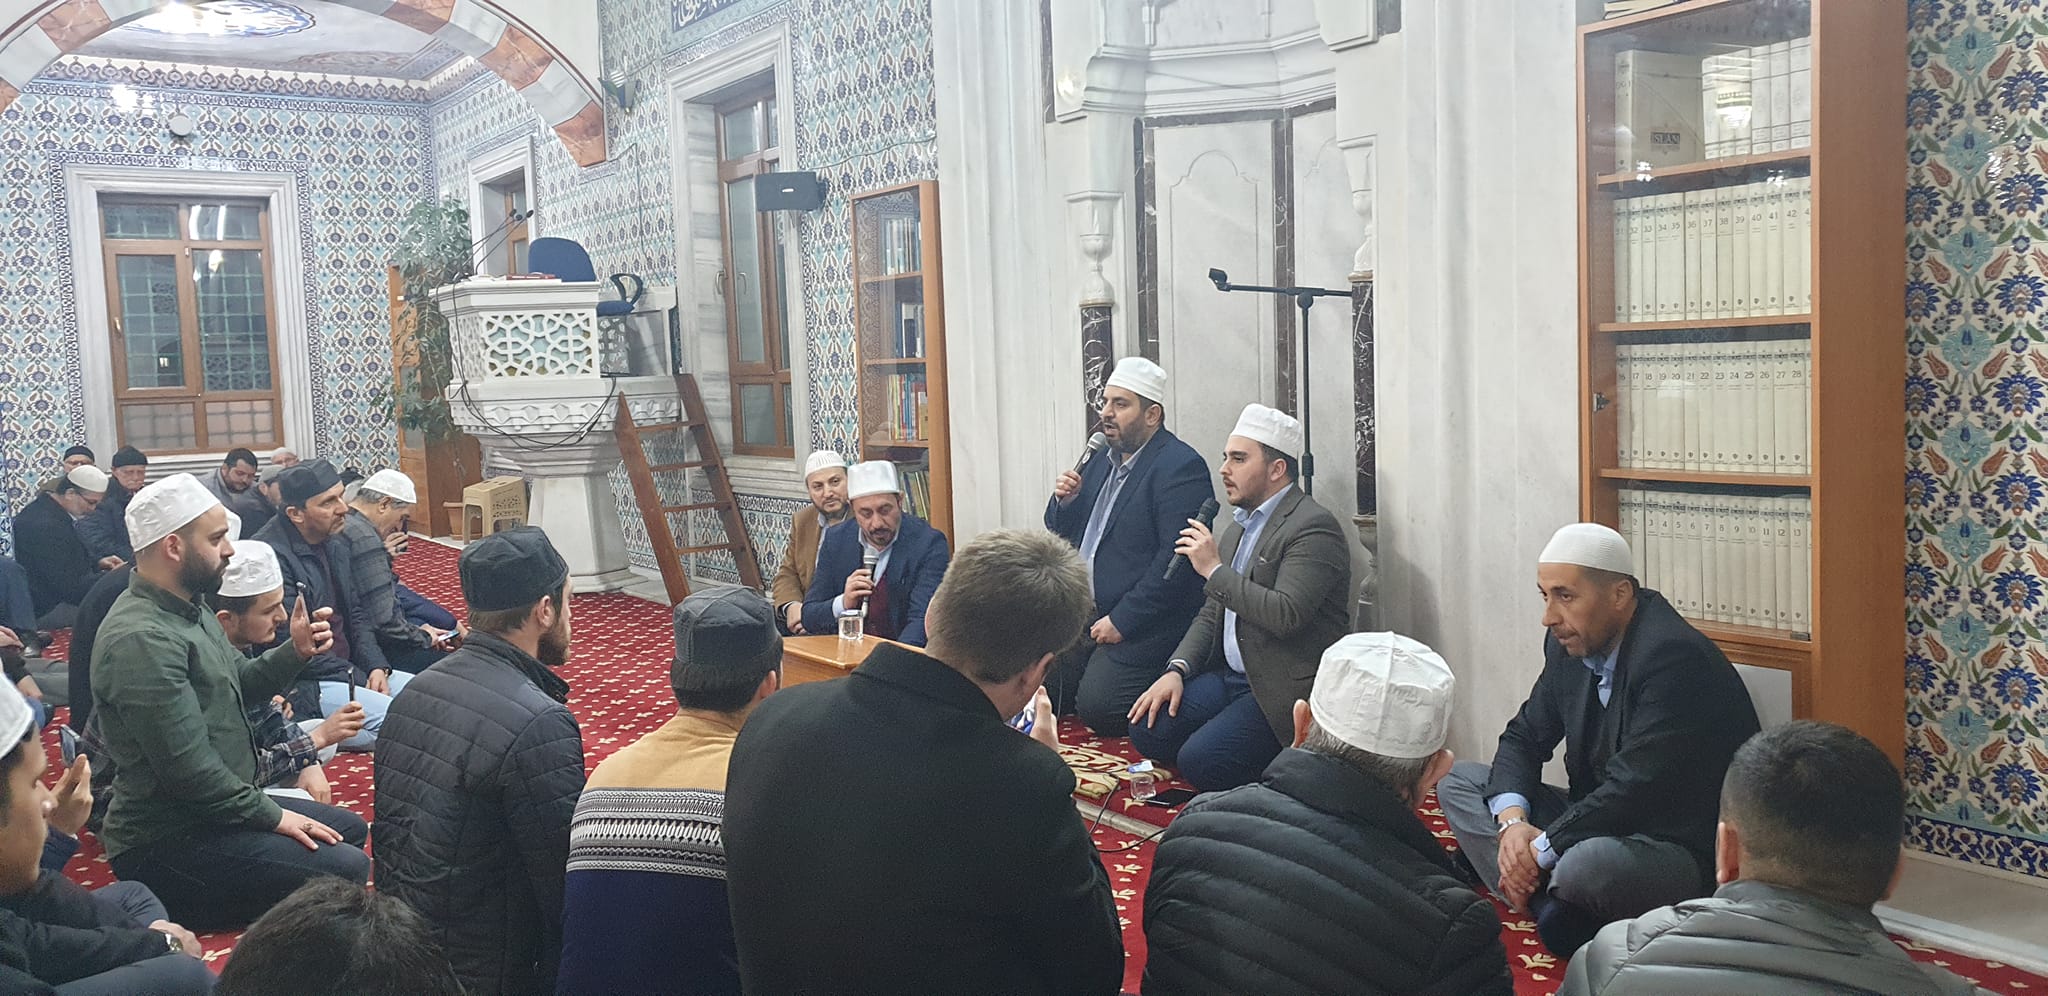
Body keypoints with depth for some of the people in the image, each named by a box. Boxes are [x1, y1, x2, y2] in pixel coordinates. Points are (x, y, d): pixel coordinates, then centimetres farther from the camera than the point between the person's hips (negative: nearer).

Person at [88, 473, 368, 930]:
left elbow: (238, 685, 17)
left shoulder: (187, 609, 7)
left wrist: (294, 652, -2)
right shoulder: (141, 639, -25)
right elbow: (187, 767, -26)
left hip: (214, 808, 10)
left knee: (351, 829, 19)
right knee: (345, 870, -20)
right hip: (166, 842, -10)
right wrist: (272, 816, -15)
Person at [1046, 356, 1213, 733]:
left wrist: (1121, 621, -21)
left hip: (1140, 627, -8)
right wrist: (1064, 501, -3)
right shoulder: (1100, 460, 14)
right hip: (1079, 617, 8)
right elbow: (1059, 531, 20)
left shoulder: (1181, 467, -14)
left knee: (1095, 707, -19)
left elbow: (1176, 558, -22)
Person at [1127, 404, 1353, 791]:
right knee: (1147, 731, -7)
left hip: (1282, 688, -9)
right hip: (1229, 675, 9)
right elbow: (1212, 614, 17)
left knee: (1199, 761, -22)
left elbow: (1286, 615, -26)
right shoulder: (1239, 526, 16)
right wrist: (1177, 670, 1)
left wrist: (1215, 570, -18)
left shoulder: (1313, 526, -13)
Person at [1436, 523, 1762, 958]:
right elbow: (1524, 737, 9)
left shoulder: (1674, 657, -24)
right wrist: (1512, 820, -11)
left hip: (1686, 852, -9)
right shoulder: (1570, 642, 2)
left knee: (1589, 864, -41)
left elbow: (1633, 789, -29)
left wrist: (1540, 850, -20)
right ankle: (1550, 903, -15)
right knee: (1459, 781, 4)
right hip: (1600, 823, 9)